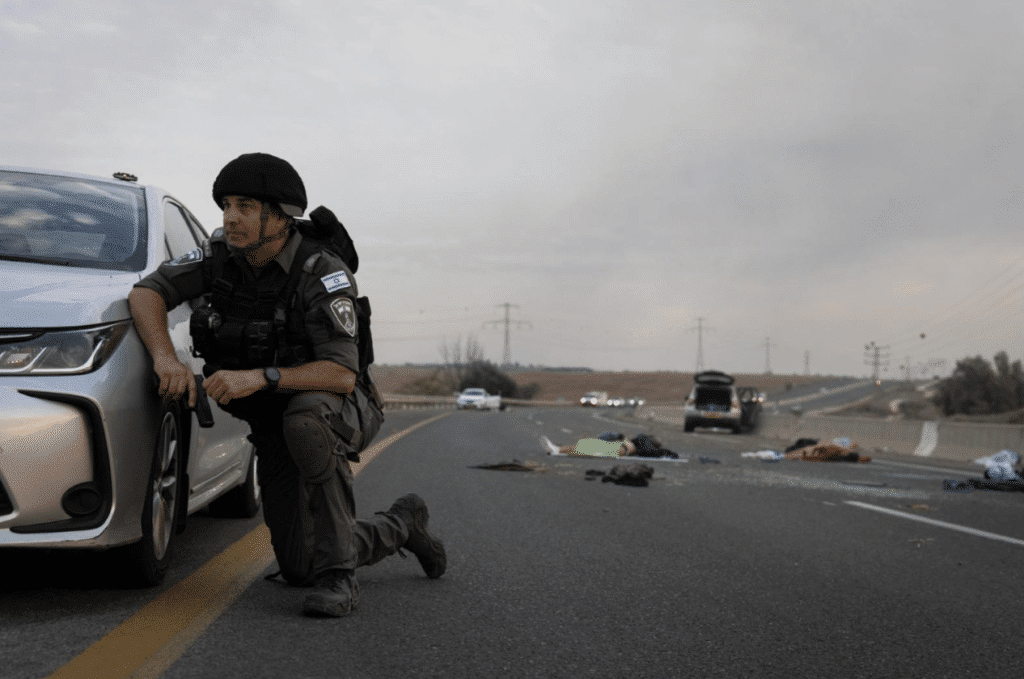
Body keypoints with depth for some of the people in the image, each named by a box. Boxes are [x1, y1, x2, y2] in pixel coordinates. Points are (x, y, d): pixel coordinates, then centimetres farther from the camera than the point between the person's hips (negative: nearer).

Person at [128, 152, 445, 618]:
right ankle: (402, 525, 32)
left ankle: (338, 574, -31)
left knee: (303, 420, -43)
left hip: (335, 411, -5)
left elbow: (342, 376, -32)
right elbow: (145, 293, -10)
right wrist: (166, 358, -29)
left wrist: (258, 377, -43)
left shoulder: (323, 274, -24)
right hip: (276, 434, 6)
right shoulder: (222, 255, -8)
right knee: (298, 569, 4)